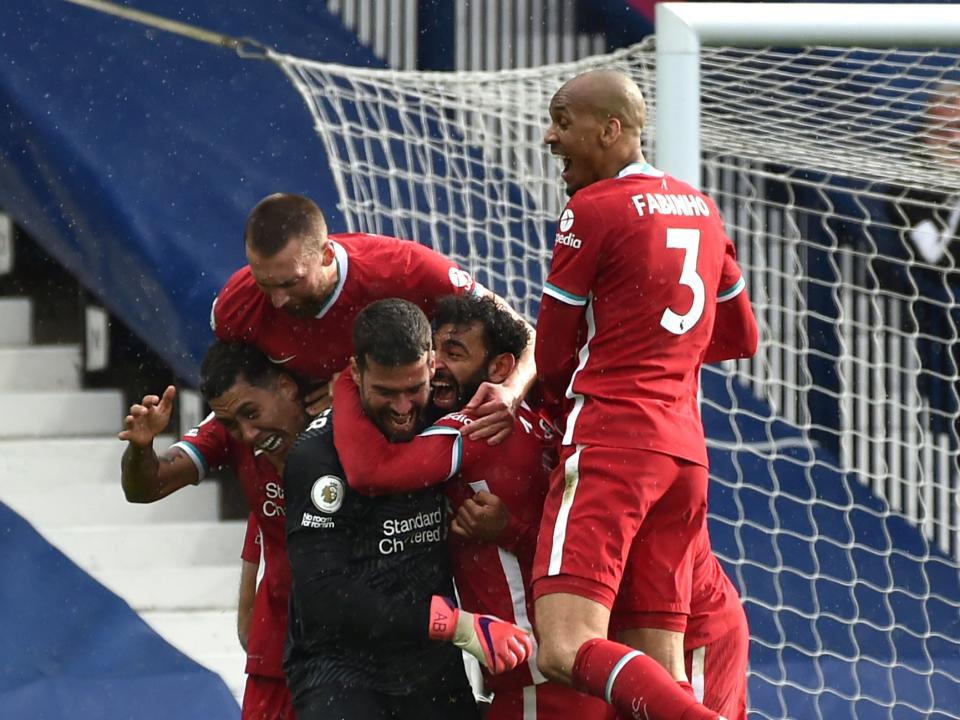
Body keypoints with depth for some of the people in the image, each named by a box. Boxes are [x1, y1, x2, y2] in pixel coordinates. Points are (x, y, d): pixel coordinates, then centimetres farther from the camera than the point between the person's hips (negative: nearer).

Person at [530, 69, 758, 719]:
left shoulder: (593, 208, -5)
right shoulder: (700, 209, 18)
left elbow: (551, 356, 2)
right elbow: (741, 337, 29)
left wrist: (559, 398, 22)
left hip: (609, 444, -8)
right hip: (685, 448, 8)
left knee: (568, 650, -20)